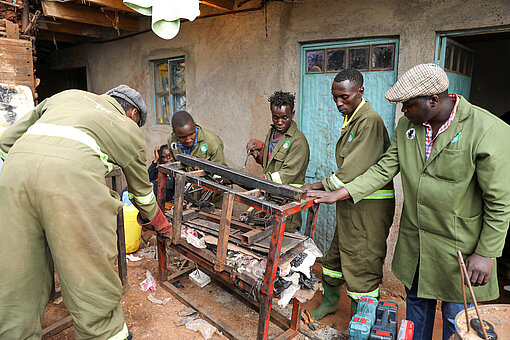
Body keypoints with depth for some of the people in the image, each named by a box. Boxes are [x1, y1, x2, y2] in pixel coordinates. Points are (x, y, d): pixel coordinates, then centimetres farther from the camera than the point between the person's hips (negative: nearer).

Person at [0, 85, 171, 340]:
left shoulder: (66, 96, 35)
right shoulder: (129, 129, 25)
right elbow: (142, 192, 33)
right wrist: (160, 225, 49)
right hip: (72, 173, -4)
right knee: (91, 280, 7)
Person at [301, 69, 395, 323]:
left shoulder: (370, 121, -16)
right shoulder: (350, 120, 15)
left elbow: (355, 168, -23)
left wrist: (320, 186, -16)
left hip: (368, 206, -10)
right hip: (351, 203, 10)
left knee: (362, 265, 0)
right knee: (336, 254, 22)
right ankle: (330, 301, 43)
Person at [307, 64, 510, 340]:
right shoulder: (407, 124, -2)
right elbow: (385, 168, 2)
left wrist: (486, 254, -11)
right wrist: (340, 193, -5)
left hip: (458, 245, -5)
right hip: (413, 240, 5)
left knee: (455, 317, 13)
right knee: (416, 299, 23)